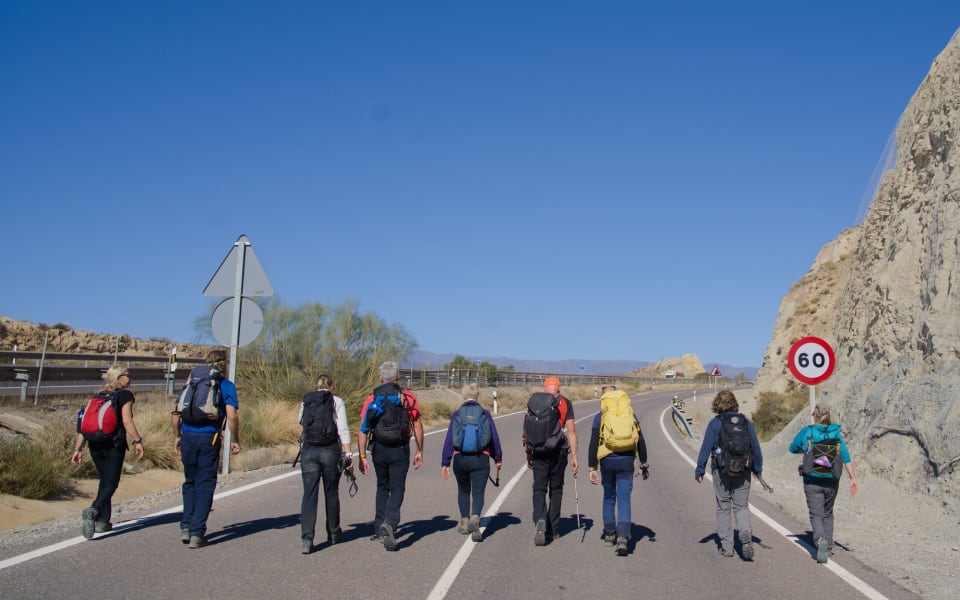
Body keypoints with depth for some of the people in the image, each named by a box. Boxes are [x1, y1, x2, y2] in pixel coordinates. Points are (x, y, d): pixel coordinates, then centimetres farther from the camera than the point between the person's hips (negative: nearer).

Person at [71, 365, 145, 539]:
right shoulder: (125, 395, -2)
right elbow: (127, 421, -14)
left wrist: (78, 448, 12)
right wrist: (138, 441, -11)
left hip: (95, 445, 6)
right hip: (114, 445, -6)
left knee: (104, 482, 18)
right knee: (110, 483, -1)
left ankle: (102, 522, 19)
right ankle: (93, 510, -26)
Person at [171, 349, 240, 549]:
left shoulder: (191, 382, 14)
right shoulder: (226, 385, 2)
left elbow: (175, 414, 11)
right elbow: (232, 416, -8)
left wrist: (177, 436, 20)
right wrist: (235, 440, 2)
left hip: (187, 436, 4)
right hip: (209, 438, -4)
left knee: (190, 482, 20)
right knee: (205, 485, 5)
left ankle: (186, 527, 16)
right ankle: (197, 533, 4)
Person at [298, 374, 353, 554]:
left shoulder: (306, 401, 8)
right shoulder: (337, 401, -1)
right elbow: (343, 430, -8)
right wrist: (348, 455, -7)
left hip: (308, 451, 1)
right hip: (330, 451, -1)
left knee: (309, 494, 0)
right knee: (331, 493, 15)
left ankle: (306, 538, -12)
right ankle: (333, 533, 30)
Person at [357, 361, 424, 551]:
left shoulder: (372, 399, 1)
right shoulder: (408, 397, -1)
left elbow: (363, 430, -5)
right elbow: (417, 427, 0)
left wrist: (362, 457, -3)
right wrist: (419, 452, 9)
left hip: (379, 449, 2)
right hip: (400, 450, -2)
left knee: (382, 487, 20)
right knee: (397, 489, 1)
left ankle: (379, 528, 24)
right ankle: (389, 523, -23)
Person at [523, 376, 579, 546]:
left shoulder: (532, 403, 6)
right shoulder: (565, 403, 0)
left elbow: (527, 432, 8)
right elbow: (571, 432, -5)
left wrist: (528, 455, 17)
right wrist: (574, 457, -3)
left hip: (538, 453, 0)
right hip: (558, 452, 0)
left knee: (539, 489, 3)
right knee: (556, 489, 14)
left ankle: (540, 521, -21)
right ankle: (553, 530, 19)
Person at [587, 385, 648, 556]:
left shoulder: (600, 417, 1)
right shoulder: (631, 415, 8)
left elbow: (593, 443, -4)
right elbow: (640, 440, 9)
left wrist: (592, 467, -2)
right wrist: (644, 463, 16)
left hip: (607, 461, -1)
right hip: (627, 461, 1)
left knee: (609, 498, 16)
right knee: (624, 499, -1)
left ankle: (609, 534, 25)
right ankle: (622, 537, -16)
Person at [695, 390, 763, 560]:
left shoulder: (715, 423, -7)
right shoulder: (746, 422, 2)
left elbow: (706, 448, -9)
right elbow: (756, 448, 5)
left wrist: (699, 471, -3)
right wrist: (758, 470, 16)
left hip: (721, 472, -2)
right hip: (743, 473, 2)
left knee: (723, 509, 10)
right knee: (742, 507, 11)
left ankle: (726, 547, 12)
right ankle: (745, 534, -16)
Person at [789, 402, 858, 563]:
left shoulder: (807, 432, -5)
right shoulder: (836, 433, 0)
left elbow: (793, 448, 8)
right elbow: (846, 456, -8)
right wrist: (853, 478, -10)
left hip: (812, 480, -3)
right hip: (832, 480, 3)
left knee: (816, 515, -1)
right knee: (828, 514, 21)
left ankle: (821, 540, -28)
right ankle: (829, 547, 25)